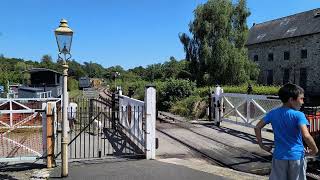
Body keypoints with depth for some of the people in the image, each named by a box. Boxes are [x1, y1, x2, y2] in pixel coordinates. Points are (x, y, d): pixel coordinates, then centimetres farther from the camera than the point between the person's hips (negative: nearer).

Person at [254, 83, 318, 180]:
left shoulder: (272, 113, -1)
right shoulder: (298, 115, -14)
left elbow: (257, 127, 0)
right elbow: (306, 136, -25)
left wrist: (262, 145, 8)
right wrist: (314, 150, -8)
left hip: (279, 156, 3)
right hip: (296, 157, -3)